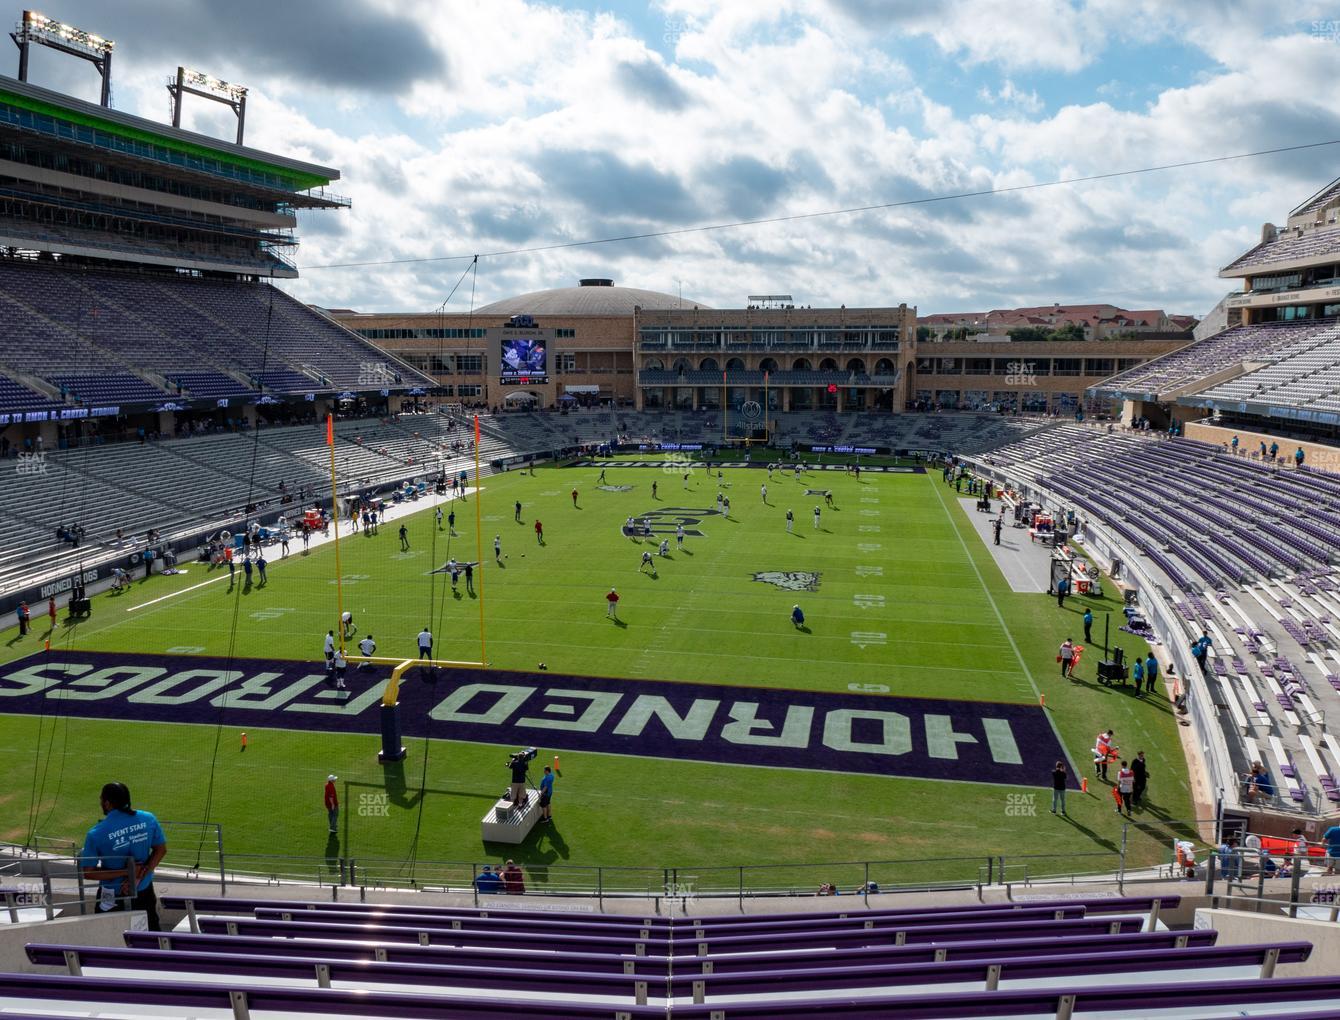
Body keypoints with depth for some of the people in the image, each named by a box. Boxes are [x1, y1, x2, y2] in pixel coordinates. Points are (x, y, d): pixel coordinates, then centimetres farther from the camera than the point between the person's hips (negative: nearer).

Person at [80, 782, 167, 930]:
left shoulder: (96, 834, -19)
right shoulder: (148, 820, -11)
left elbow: (87, 872, -16)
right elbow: (161, 849, -2)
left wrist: (126, 872, -15)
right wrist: (139, 877, -6)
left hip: (113, 896, -3)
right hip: (144, 890, 3)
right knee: (153, 931, 21)